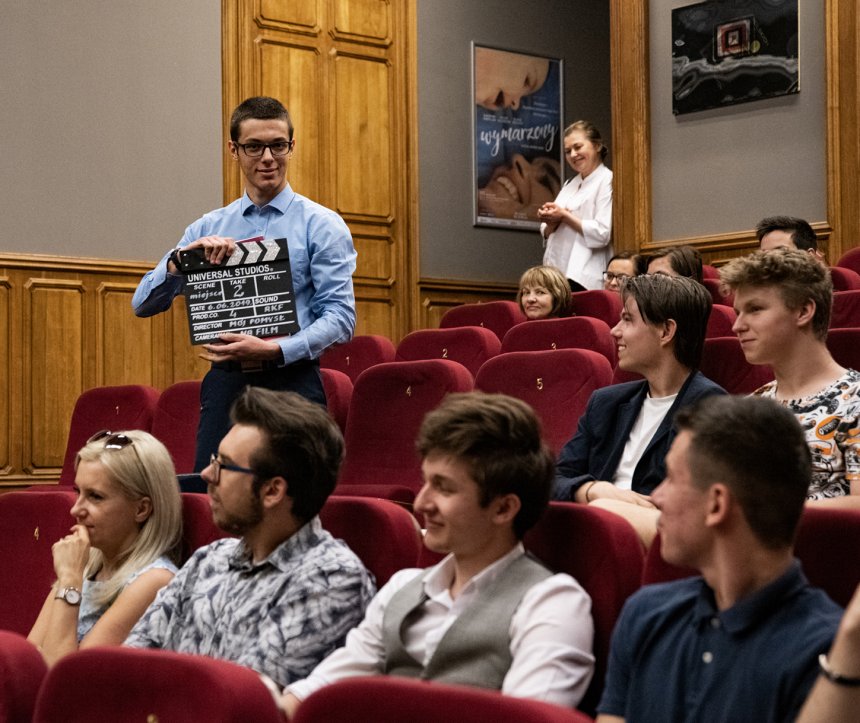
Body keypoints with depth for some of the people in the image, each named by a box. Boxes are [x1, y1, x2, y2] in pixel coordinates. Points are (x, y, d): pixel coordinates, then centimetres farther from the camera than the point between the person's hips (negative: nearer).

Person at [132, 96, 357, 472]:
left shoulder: (321, 225, 4)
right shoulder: (207, 228, 15)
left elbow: (341, 317, -6)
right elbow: (144, 303, 9)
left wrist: (273, 350, -20)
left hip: (292, 381, -3)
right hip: (225, 383, 3)